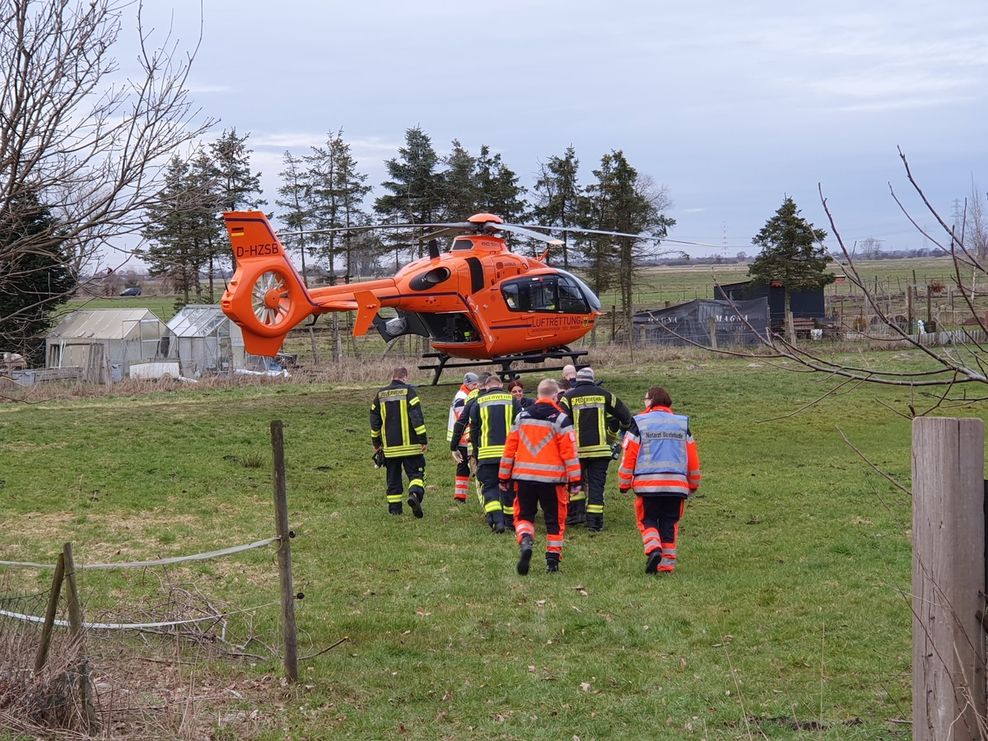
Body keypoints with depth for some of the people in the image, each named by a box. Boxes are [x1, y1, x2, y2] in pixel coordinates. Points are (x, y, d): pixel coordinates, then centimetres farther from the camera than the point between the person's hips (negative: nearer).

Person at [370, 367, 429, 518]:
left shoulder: (380, 395, 10)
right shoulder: (409, 391, -5)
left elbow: (374, 422, 15)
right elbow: (417, 417, -12)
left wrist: (376, 443, 23)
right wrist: (423, 440, -10)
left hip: (389, 447, 4)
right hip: (410, 444, -4)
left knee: (393, 477, 12)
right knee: (416, 473, 0)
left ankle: (394, 508, 11)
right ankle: (415, 494, -27)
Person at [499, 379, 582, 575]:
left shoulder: (521, 417, 7)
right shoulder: (561, 419, -4)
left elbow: (509, 448, 9)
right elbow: (569, 452, -7)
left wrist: (503, 477, 16)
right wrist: (575, 480, -3)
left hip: (524, 477, 2)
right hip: (552, 478, -2)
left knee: (524, 515, 13)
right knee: (554, 520, 10)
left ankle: (525, 541, -16)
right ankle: (553, 560, 9)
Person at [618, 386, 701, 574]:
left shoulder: (639, 423, 0)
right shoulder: (682, 423, 11)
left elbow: (629, 455, -2)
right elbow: (692, 458, 12)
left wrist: (624, 483, 6)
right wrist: (693, 484, 22)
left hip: (647, 484, -2)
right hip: (677, 484, 2)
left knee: (647, 520, 10)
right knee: (669, 524, 11)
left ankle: (653, 549, -16)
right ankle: (667, 563, 6)